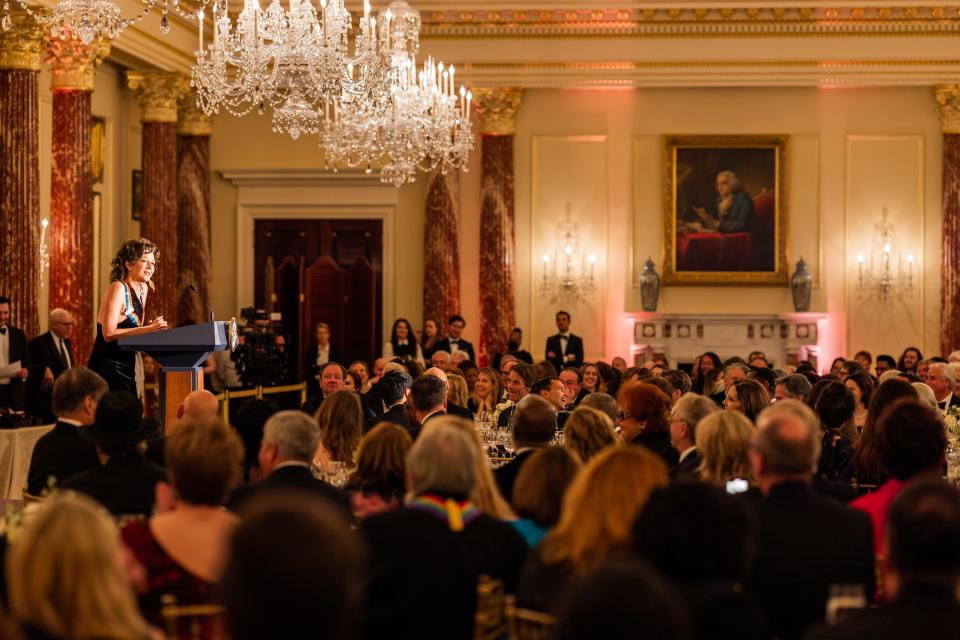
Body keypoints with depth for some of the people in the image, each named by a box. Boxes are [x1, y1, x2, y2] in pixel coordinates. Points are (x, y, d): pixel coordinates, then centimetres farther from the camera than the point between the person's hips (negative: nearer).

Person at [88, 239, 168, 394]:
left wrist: (151, 325, 2)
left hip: (126, 368, 9)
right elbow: (109, 333, -20)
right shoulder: (118, 288, -12)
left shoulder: (143, 288, 13)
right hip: (108, 368, -9)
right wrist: (147, 329, -22)